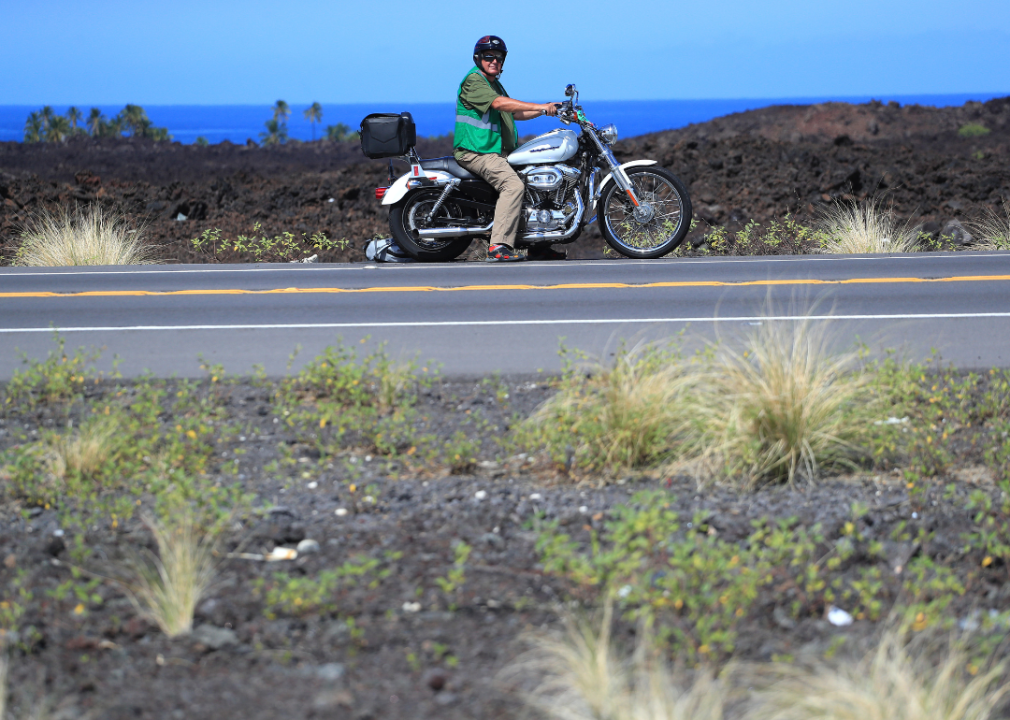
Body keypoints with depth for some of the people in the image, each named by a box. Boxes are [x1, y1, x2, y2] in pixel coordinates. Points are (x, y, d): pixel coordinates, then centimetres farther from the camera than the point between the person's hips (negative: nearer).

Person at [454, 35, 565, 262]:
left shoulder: (494, 83, 22)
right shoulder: (473, 81, -11)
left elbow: (515, 113, 24)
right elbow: (499, 103, -25)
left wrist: (545, 111, 9)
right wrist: (540, 106, -27)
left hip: (496, 151, 11)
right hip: (475, 152, -11)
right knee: (513, 184, -30)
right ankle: (498, 247, -36)